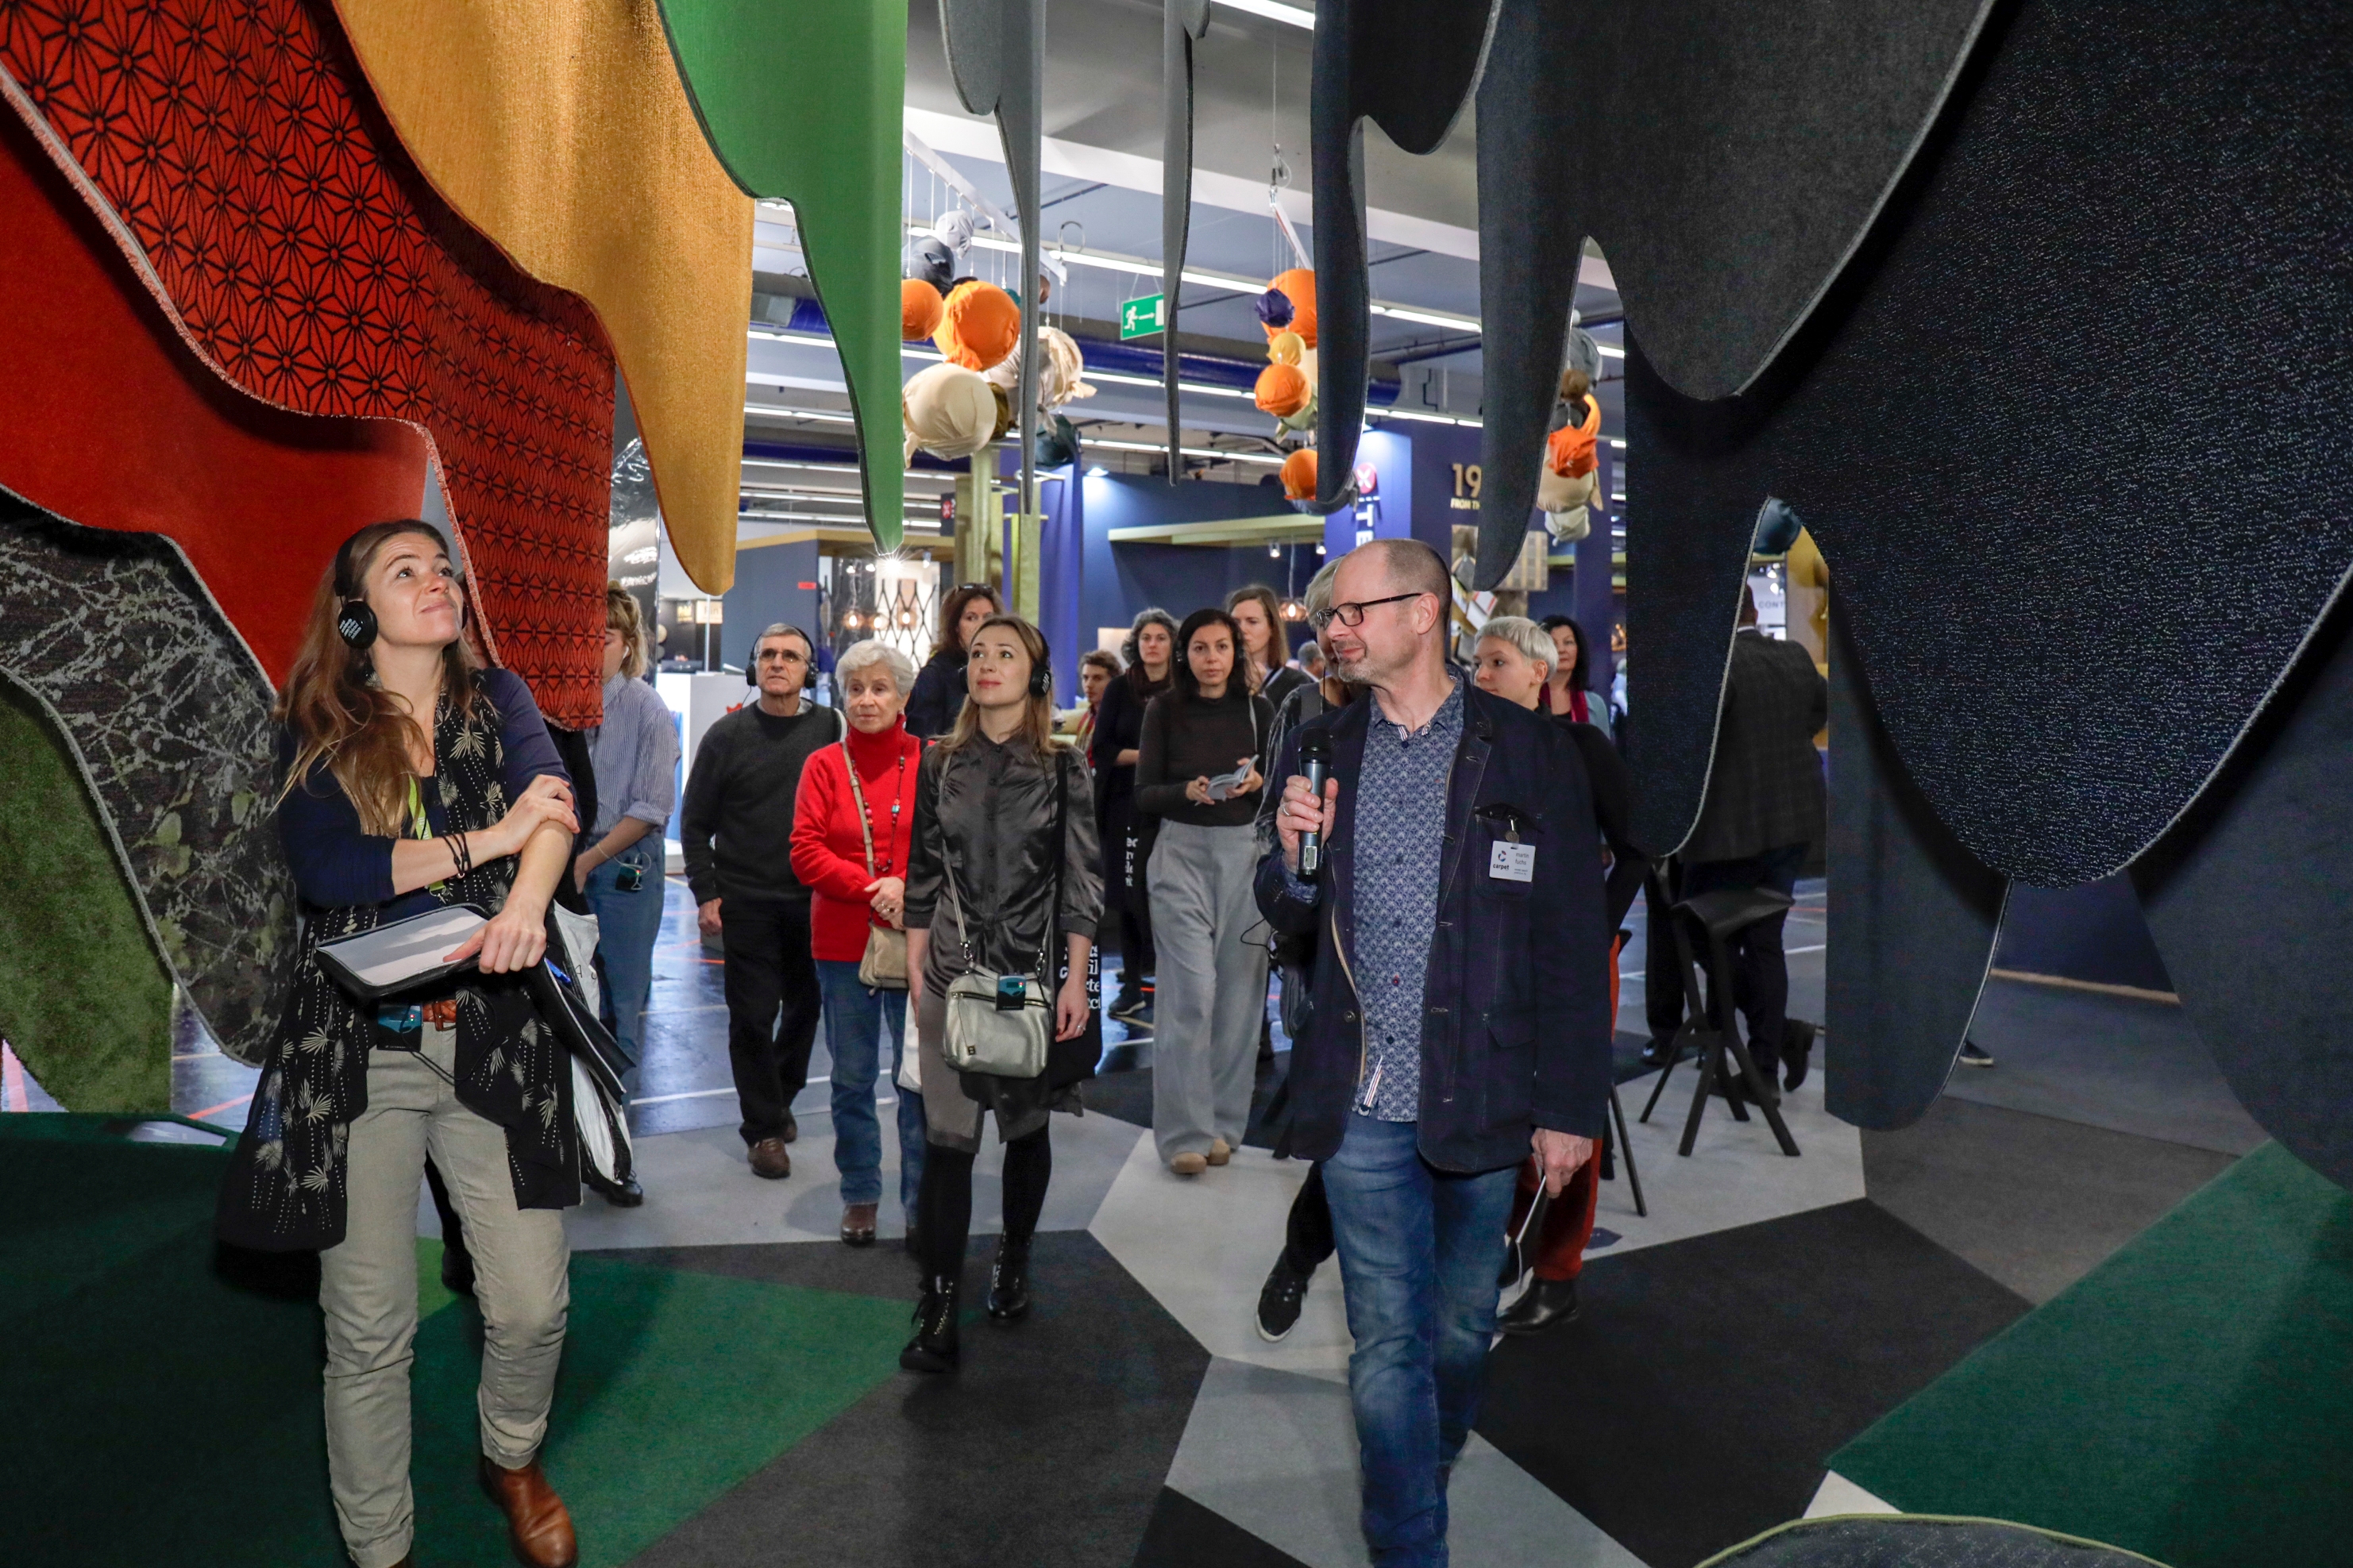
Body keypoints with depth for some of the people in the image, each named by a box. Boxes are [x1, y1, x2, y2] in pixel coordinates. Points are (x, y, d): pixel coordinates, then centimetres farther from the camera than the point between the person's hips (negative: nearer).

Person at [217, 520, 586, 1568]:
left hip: (494, 1039, 1)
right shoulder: (315, 728, 5)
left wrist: (528, 899, -33)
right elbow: (322, 868, -11)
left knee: (533, 1307, 0)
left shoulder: (497, 702, 8)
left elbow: (554, 795, -13)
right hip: (357, 1049, -1)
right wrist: (488, 840, -15)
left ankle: (512, 1458, 33)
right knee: (369, 1330, 4)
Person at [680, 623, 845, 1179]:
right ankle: (765, 1128, 14)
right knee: (753, 1017, 0)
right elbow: (695, 823, 4)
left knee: (807, 1006, 12)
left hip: (816, 900, 2)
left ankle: (778, 1099, 35)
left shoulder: (830, 729, 4)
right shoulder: (728, 735, 0)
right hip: (747, 903, -2)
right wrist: (706, 894, -3)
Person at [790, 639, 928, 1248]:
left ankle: (922, 1202, 15)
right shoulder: (824, 765, 4)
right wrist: (870, 889, -15)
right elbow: (805, 850, -4)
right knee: (852, 1077, 12)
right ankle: (859, 1196, 26)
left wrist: (908, 888, -17)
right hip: (843, 943, 2)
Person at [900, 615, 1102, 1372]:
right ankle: (939, 1310, 3)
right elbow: (923, 875, 9)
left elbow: (1080, 880, -1)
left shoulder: (1060, 768, 0)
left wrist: (1075, 979, -6)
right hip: (953, 973, 1)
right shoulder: (941, 764, 7)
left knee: (1025, 1127, 12)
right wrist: (915, 973, 6)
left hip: (1034, 972, -1)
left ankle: (1013, 1263, 33)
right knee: (947, 1138, -3)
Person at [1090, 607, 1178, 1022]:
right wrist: (1146, 755, -10)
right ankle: (1135, 983, 11)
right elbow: (1101, 750, 2)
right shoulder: (1120, 690, 7)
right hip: (1126, 806, 1)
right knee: (1130, 894, 3)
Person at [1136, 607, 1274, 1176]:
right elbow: (1144, 796, 0)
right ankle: (1184, 1132, -2)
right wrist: (1190, 791, -18)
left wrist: (1256, 783, -14)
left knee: (1238, 987, 3)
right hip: (1181, 851, -2)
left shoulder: (1258, 709, 6)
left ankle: (1223, 1123, 16)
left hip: (1245, 854, 2)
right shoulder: (1165, 709, 2)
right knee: (1191, 989, -10)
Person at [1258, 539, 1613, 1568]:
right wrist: (1293, 856, -11)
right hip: (1363, 1103, 1)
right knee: (1386, 1345, 6)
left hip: (1482, 1100, -1)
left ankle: (1433, 1464, 47)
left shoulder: (1530, 755, -4)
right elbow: (1288, 919, 12)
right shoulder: (1319, 751, 5)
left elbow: (1574, 944, -3)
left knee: (1460, 1326, 18)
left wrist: (1570, 1106, -5)